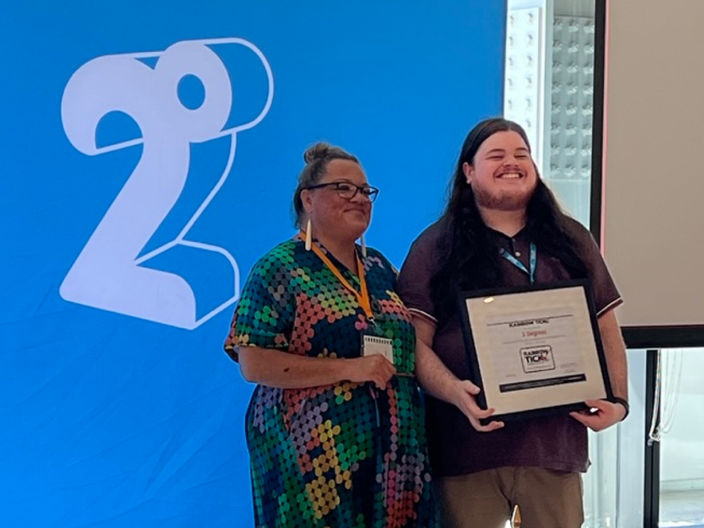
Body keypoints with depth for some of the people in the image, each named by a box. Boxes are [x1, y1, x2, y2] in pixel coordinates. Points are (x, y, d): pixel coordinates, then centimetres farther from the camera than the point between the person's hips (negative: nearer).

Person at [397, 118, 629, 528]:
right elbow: (414, 342, -3)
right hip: (467, 445, -2)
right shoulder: (435, 248, 3)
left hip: (555, 442, 2)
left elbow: (606, 330, 14)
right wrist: (455, 392, -21)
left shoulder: (572, 241, 13)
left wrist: (618, 400, -1)